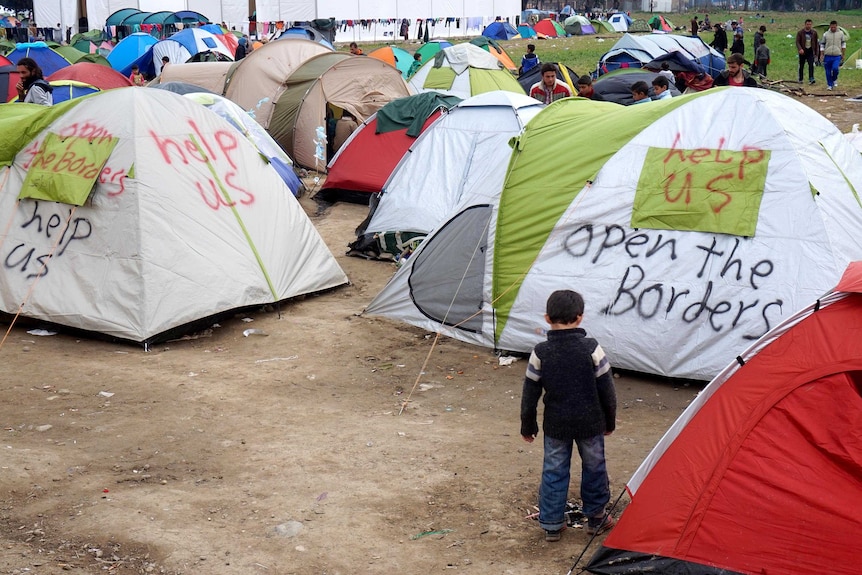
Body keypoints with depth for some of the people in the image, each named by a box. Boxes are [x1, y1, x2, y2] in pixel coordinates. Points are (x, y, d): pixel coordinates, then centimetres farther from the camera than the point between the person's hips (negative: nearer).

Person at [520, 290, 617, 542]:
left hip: (555, 424, 1)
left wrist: (527, 425, 10)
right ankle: (595, 517, 29)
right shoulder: (592, 349, -11)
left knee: (553, 471, 11)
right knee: (593, 467, 17)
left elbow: (530, 393, -2)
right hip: (590, 423, 0)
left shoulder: (541, 352, -9)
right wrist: (609, 420, 9)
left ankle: (551, 524, 15)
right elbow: (606, 389, -5)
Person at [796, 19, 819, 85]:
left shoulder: (814, 32, 4)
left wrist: (816, 53, 9)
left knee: (811, 65, -15)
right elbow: (797, 42, -9)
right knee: (801, 66, 8)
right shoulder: (800, 32, -3)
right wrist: (800, 49, -27)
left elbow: (816, 43, 10)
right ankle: (800, 79, 20)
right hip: (803, 52, -1)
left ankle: (811, 79, -21)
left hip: (810, 52, 1)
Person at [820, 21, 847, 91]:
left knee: (835, 68, -20)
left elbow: (843, 43, 11)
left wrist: (843, 54, 9)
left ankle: (835, 79, 8)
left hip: (837, 56, -1)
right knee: (828, 72, 1)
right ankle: (829, 85, 15)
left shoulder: (841, 33, 3)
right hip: (828, 56, 1)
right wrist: (822, 55, 3)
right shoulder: (826, 34, 2)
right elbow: (822, 45, 8)